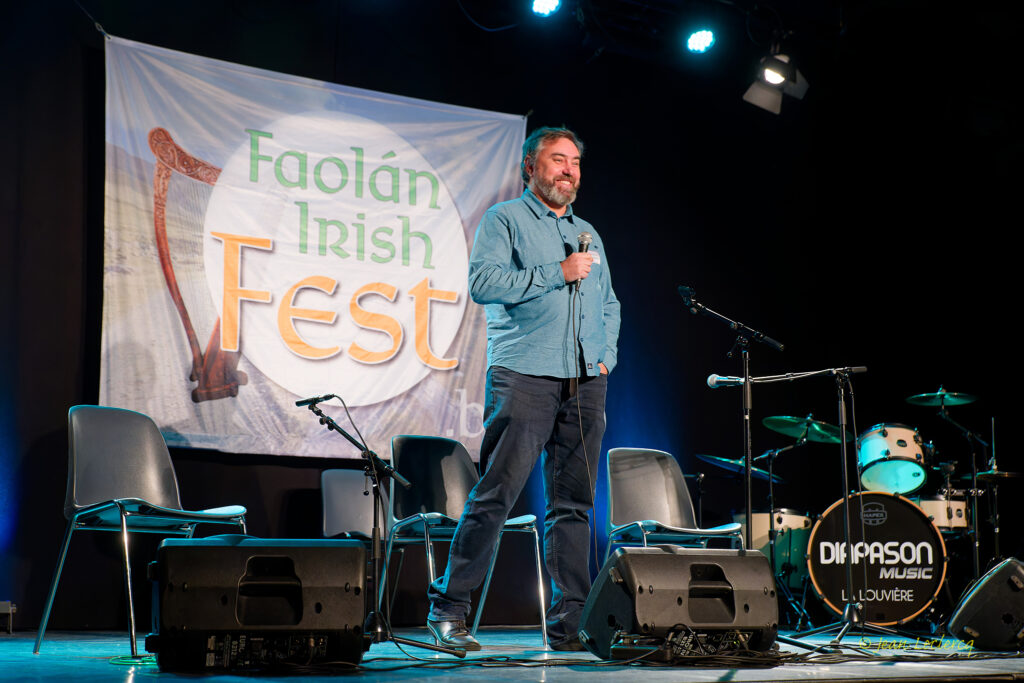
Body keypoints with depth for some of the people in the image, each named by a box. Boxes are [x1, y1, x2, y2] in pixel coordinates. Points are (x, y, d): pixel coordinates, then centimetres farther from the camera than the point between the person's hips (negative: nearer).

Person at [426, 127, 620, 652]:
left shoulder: (588, 233, 24)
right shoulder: (504, 220, 5)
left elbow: (608, 305, 28)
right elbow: (482, 282, -10)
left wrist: (607, 354, 10)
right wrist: (557, 273, -12)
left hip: (586, 382, 6)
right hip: (524, 375, -6)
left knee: (573, 504, 4)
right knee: (495, 495, -11)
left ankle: (568, 623, 7)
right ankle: (447, 609, -3)